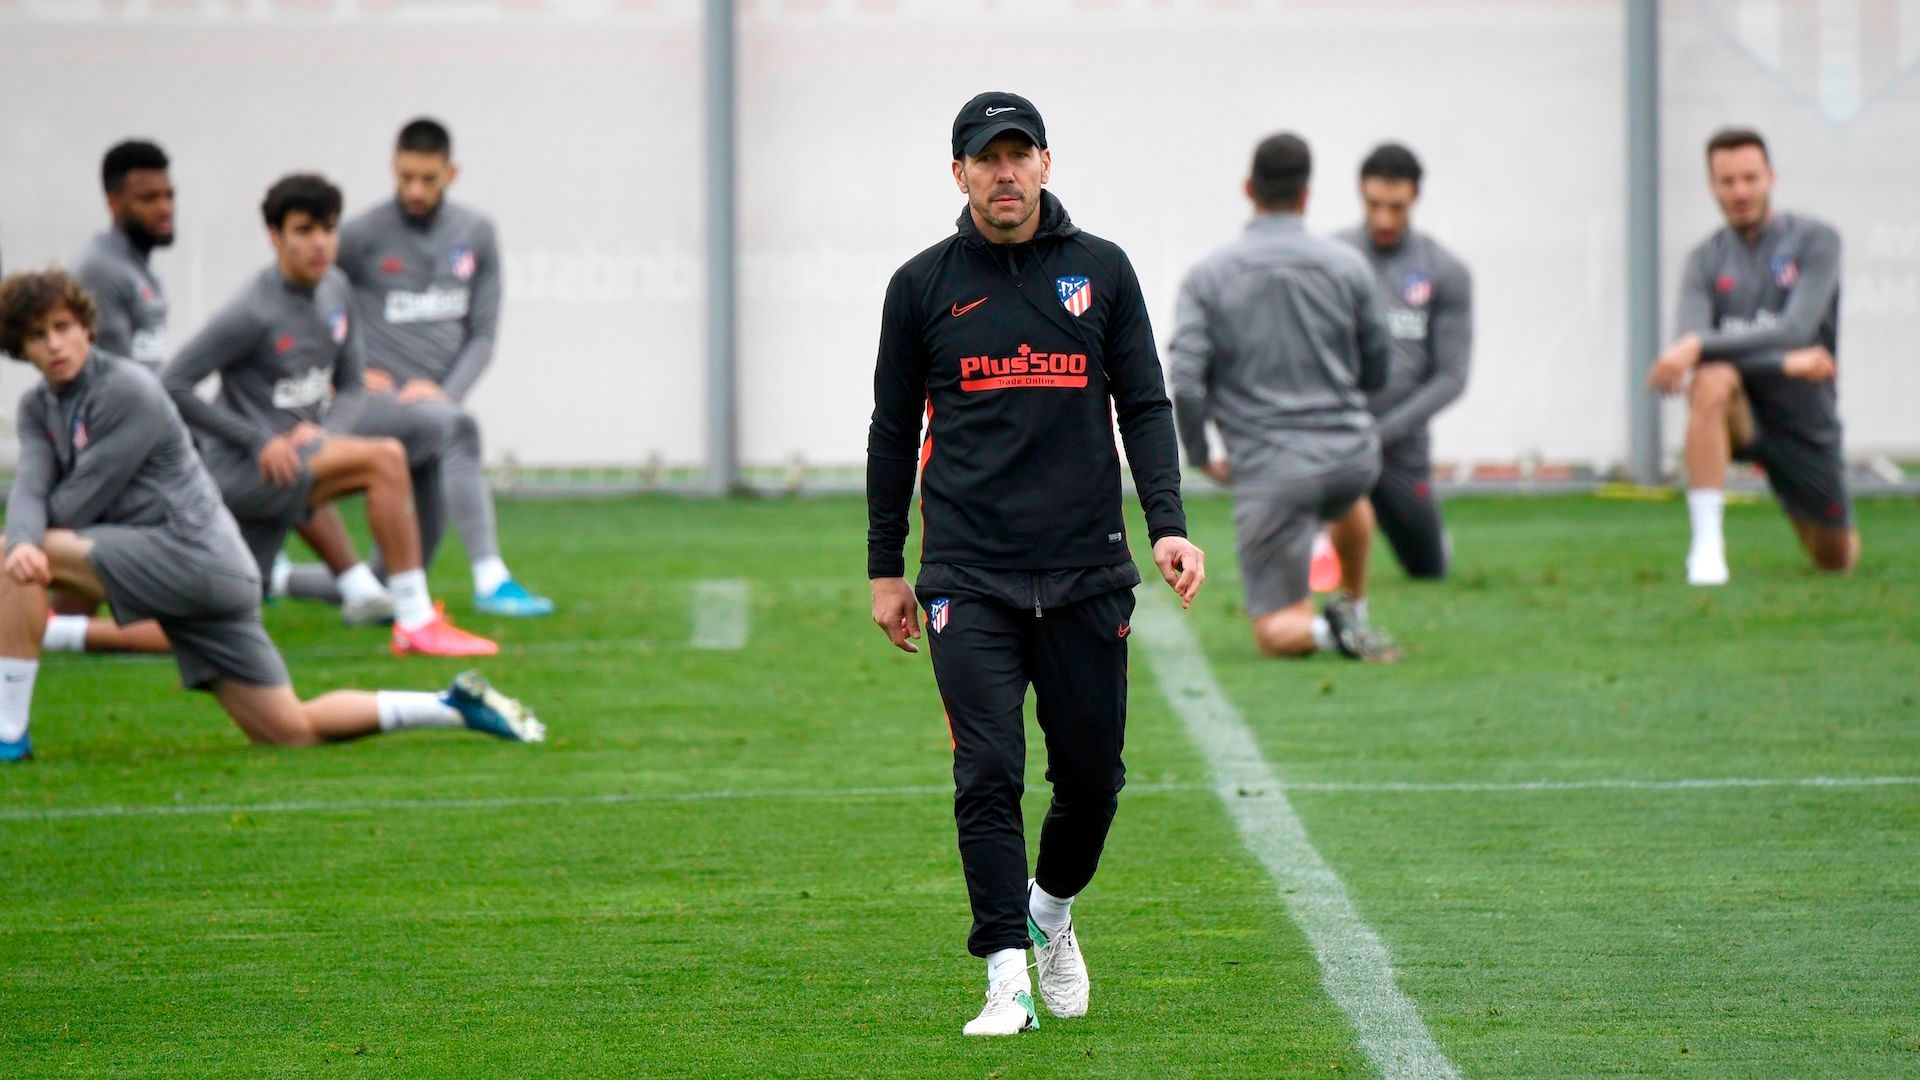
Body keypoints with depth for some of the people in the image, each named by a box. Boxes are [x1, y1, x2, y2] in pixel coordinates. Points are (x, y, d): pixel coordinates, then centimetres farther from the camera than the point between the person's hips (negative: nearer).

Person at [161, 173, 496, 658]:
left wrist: (324, 431, -7)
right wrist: (257, 441, -17)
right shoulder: (253, 311, -14)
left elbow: (352, 387, 17)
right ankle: (416, 621, -23)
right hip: (240, 471, -8)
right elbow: (172, 386, -15)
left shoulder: (334, 290, 9)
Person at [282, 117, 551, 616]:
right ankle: (490, 580, -45)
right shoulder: (363, 235, -4)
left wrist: (446, 392, -9)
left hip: (432, 405, 5)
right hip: (372, 406, -5)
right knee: (456, 427, -39)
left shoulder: (475, 235, 9)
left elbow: (482, 335, 9)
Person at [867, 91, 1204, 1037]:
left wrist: (1167, 525, -8)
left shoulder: (1101, 271, 7)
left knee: (1092, 774, 5)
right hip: (969, 578, -1)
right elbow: (894, 430, 11)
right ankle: (1007, 981, -8)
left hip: (1086, 571, 1)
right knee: (988, 775, -9)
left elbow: (1144, 406, 7)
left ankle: (1051, 908, 34)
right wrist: (886, 568, 10)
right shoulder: (923, 285, 5)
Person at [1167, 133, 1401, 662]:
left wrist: (1200, 456, 4)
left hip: (1269, 471, -3)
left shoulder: (1208, 276, -6)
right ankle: (1353, 607, 36)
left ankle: (1326, 629, -21)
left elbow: (1186, 382, -13)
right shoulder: (1346, 266, -2)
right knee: (1347, 497, 42)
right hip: (1351, 454, 3)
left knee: (1277, 632, 6)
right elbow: (1376, 372, 7)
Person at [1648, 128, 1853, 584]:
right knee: (1711, 379, -37)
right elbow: (1694, 341, -16)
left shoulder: (1815, 240, -8)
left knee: (1837, 561, 9)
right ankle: (1707, 546, -37)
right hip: (1742, 413, 0)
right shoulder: (1705, 260, 0)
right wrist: (1785, 362, -31)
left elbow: (1797, 330, -23)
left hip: (1804, 422, 0)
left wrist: (1698, 345, -35)